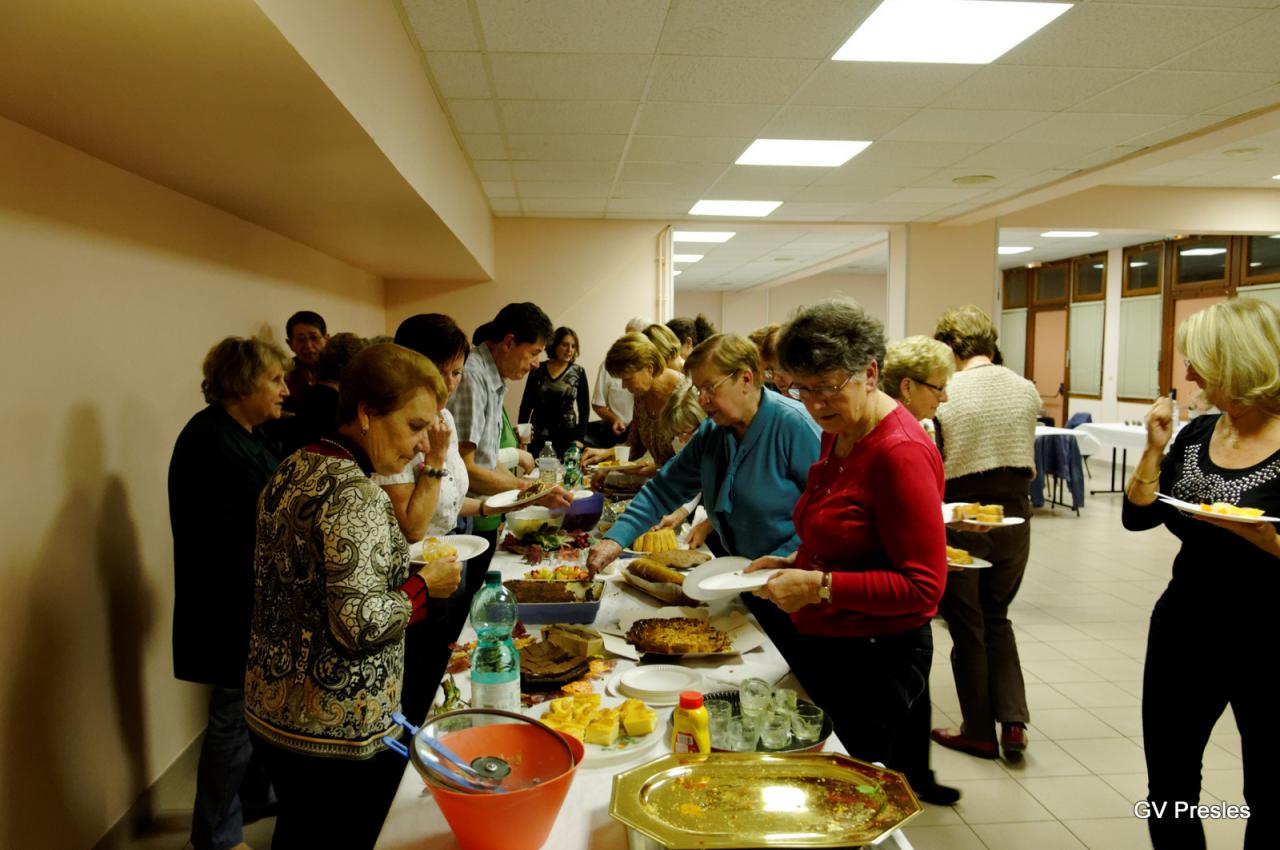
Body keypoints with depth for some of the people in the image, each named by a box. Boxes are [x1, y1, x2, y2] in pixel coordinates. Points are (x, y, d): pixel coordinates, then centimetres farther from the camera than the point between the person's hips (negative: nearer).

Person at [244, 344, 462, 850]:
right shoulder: (356, 495, -25)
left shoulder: (290, 471, 3)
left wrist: (404, 563, 11)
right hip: (342, 732, -8)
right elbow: (360, 624, -28)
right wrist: (425, 585, -13)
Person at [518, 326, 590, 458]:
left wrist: (579, 439, -4)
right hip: (538, 437, 1)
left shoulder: (578, 373, 2)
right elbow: (526, 404, 8)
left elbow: (584, 408, 3)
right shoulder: (537, 370, 4)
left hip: (566, 437, -1)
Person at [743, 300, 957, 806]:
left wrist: (821, 586, -24)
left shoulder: (900, 452, -20)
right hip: (822, 645, 8)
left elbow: (923, 587, -21)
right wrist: (795, 566, 5)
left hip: (876, 661, -8)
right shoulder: (838, 436, 7)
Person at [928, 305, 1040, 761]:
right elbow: (1029, 462, 9)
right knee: (997, 618, 22)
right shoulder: (1027, 390, -1)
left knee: (968, 627, 11)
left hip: (961, 519, -4)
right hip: (1014, 516, 4)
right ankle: (1014, 721, 15)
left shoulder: (944, 395, -14)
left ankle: (979, 732, 22)